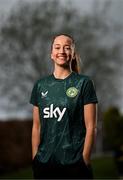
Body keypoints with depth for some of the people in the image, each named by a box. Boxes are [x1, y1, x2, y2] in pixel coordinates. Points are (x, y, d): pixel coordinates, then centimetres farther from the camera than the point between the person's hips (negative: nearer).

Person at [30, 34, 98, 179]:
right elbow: (36, 126, 9)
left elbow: (91, 126, -4)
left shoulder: (84, 83, -2)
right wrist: (34, 158, 4)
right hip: (44, 162, 3)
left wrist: (85, 161, -9)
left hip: (74, 163, -3)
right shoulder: (40, 85, 8)